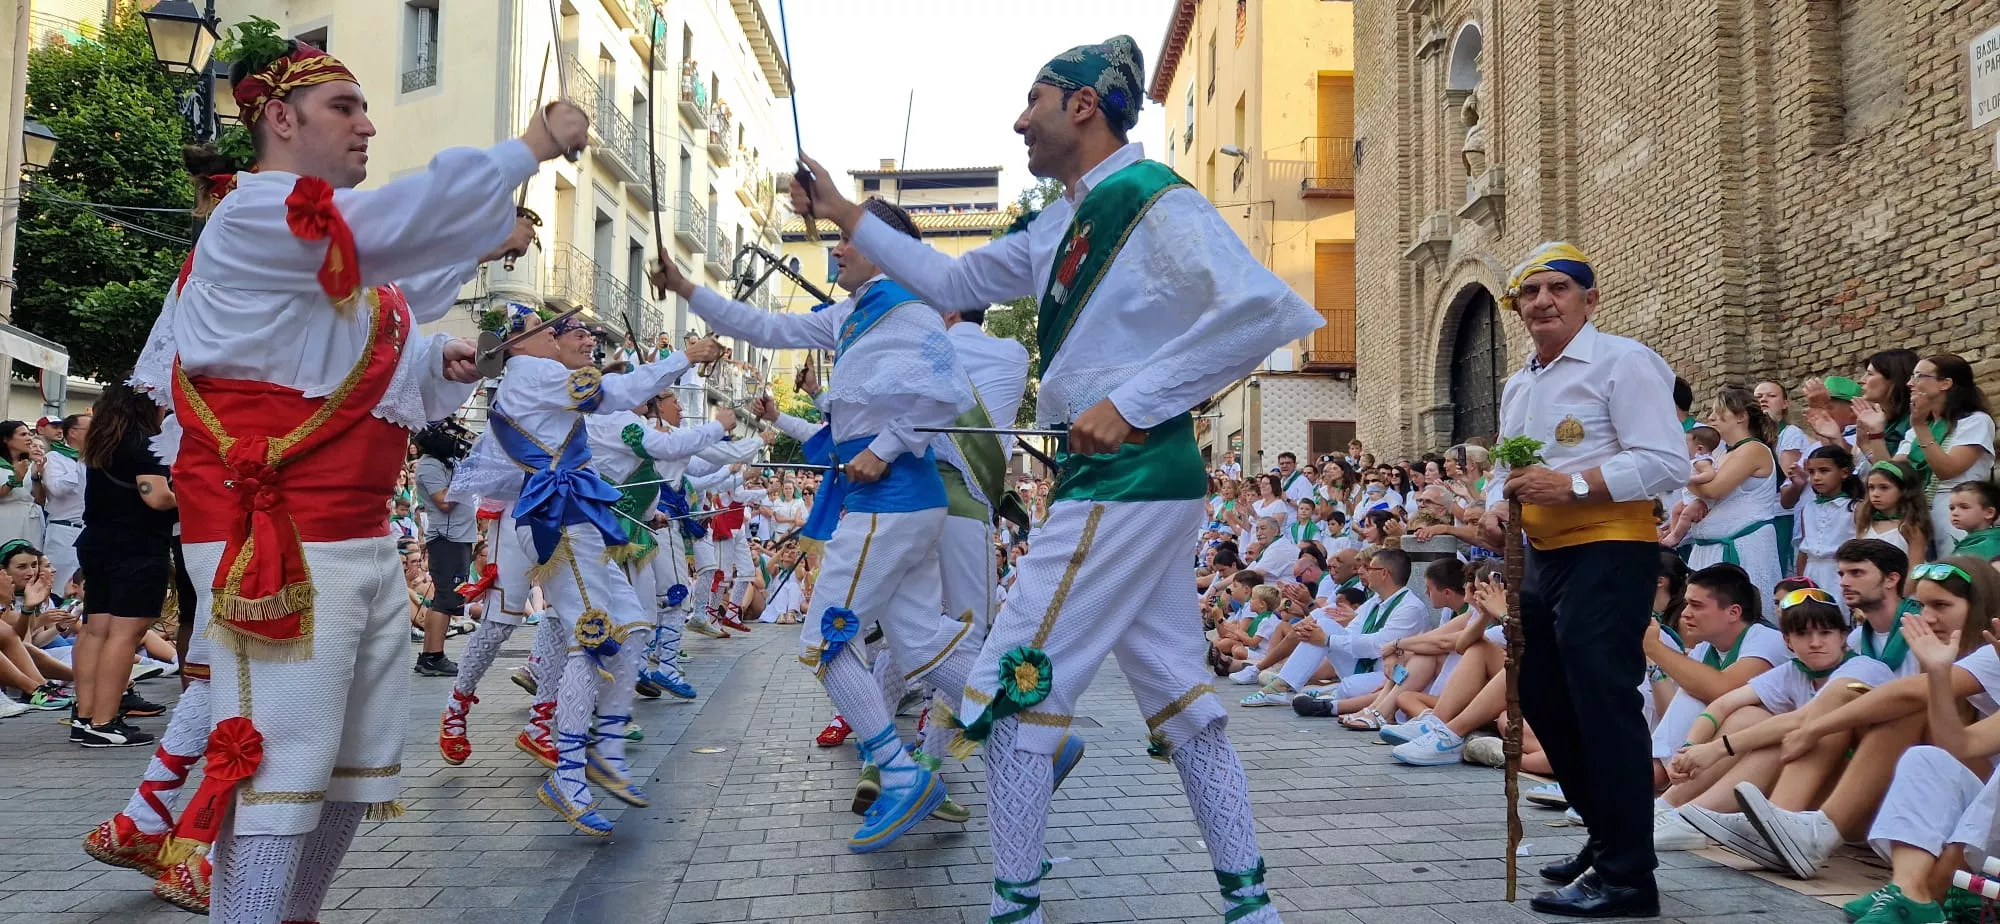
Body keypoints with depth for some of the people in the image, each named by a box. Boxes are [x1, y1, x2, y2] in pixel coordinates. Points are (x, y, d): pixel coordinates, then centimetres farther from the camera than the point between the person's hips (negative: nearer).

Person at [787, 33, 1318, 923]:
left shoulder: (1153, 201, -13)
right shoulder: (1060, 225, 15)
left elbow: (1267, 309, -23)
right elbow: (954, 283, 22)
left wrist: (1133, 400, -23)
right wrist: (848, 217, 18)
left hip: (1126, 477, -9)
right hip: (1122, 479, 9)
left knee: (1013, 685, -4)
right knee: (1176, 692, 12)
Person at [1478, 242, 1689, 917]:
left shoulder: (1622, 362, -9)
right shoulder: (1518, 388, 17)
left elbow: (1666, 463, -18)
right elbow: (1507, 471, 22)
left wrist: (1572, 486, -24)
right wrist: (1496, 508, -1)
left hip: (1609, 553, -9)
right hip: (1543, 557, 9)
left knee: (1601, 704, -10)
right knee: (1544, 700, 15)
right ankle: (1609, 835, 31)